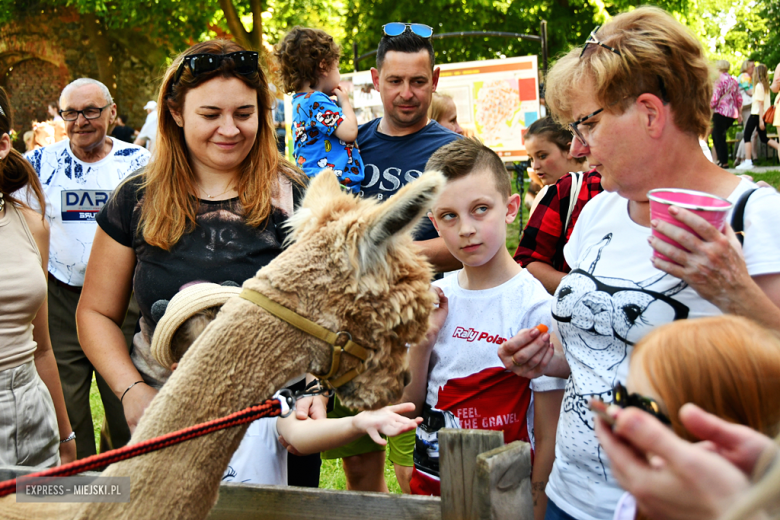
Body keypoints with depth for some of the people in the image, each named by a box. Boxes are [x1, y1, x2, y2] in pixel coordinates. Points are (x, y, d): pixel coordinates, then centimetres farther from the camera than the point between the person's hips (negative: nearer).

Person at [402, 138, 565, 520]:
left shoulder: (535, 308, -17)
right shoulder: (434, 299, -2)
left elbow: (549, 438, -13)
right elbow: (409, 408, 2)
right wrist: (422, 342, -12)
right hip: (426, 484, 5)